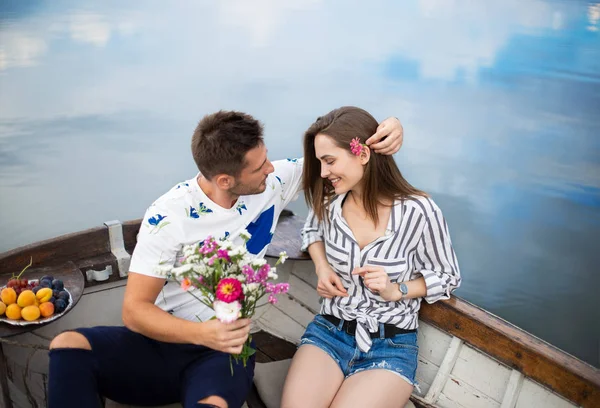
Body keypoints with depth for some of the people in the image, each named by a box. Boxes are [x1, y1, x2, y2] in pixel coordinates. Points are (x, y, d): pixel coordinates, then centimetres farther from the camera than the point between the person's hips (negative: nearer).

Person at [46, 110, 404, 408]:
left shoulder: (271, 184, -6)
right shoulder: (169, 216, -16)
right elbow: (135, 309, -15)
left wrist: (384, 133, -13)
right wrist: (201, 334, -32)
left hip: (225, 349, 0)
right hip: (166, 340, 1)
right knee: (68, 346, -25)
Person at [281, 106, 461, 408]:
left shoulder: (418, 212, -16)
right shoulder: (329, 202, -4)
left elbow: (448, 277, -1)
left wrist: (396, 290, -18)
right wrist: (322, 267, 1)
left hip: (391, 345, -2)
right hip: (329, 330, 3)